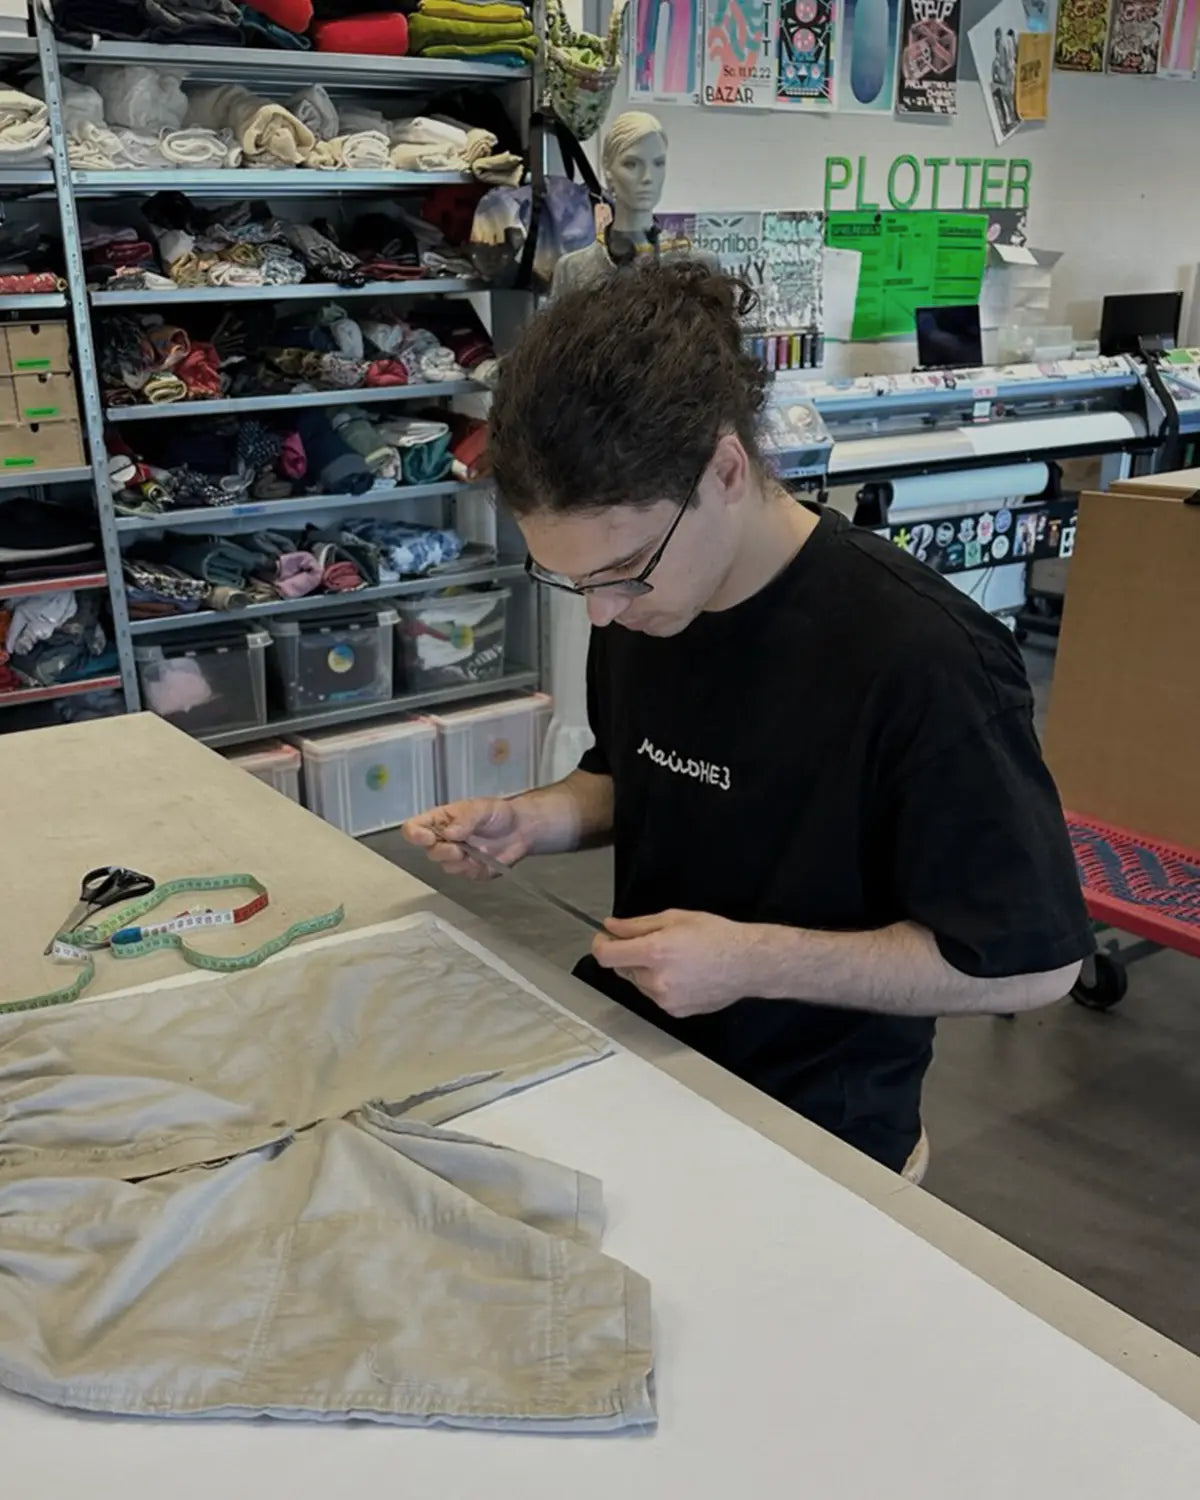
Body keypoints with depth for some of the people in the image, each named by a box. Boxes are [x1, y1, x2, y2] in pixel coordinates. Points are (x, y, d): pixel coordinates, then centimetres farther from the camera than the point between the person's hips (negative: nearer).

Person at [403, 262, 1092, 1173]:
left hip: (806, 1127, -6)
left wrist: (756, 961, -24)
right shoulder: (638, 601, -2)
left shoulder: (921, 658, -25)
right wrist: (536, 820, -5)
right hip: (630, 1053, 6)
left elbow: (1034, 962, -18)